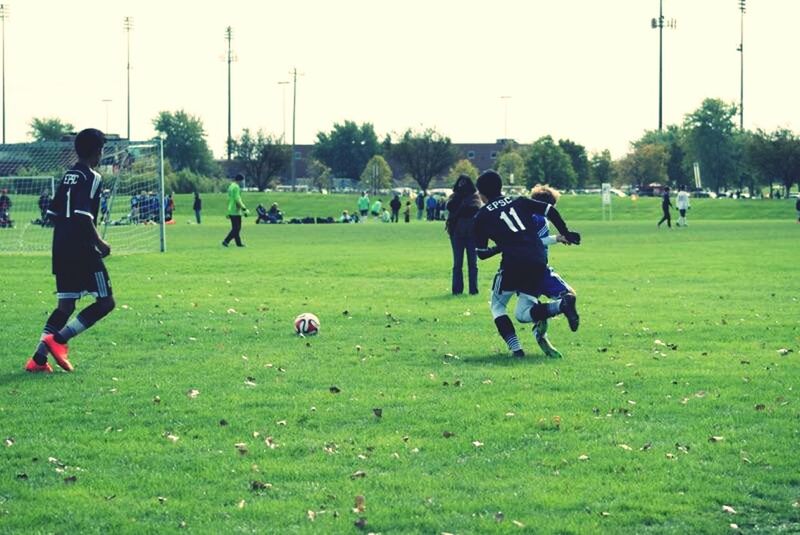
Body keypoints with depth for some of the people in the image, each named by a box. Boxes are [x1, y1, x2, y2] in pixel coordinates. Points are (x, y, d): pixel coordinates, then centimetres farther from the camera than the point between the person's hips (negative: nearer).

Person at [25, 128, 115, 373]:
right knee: (105, 302, -1)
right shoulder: (92, 178, -10)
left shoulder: (68, 176, 15)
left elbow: (53, 212, 17)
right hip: (82, 250, -9)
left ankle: (39, 358, -2)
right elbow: (83, 216, -21)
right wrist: (99, 242, -10)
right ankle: (59, 338, -13)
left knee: (66, 305, 11)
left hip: (61, 249, 9)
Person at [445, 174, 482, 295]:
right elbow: (450, 207, -10)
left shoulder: (474, 196, 2)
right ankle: (457, 289, 6)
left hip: (472, 232, -2)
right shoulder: (454, 196, 9)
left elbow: (475, 208, -14)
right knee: (457, 263, 3)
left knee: (472, 262, 2)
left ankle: (473, 289, 5)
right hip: (456, 233, 2)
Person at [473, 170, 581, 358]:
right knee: (523, 313, 13)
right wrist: (566, 234, 23)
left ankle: (515, 348, -3)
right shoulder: (519, 202, 19)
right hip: (539, 261, 5)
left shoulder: (482, 217, 10)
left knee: (497, 305, 17)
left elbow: (481, 253, 13)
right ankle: (561, 304, -15)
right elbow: (550, 210, 11)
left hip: (514, 261, -4)